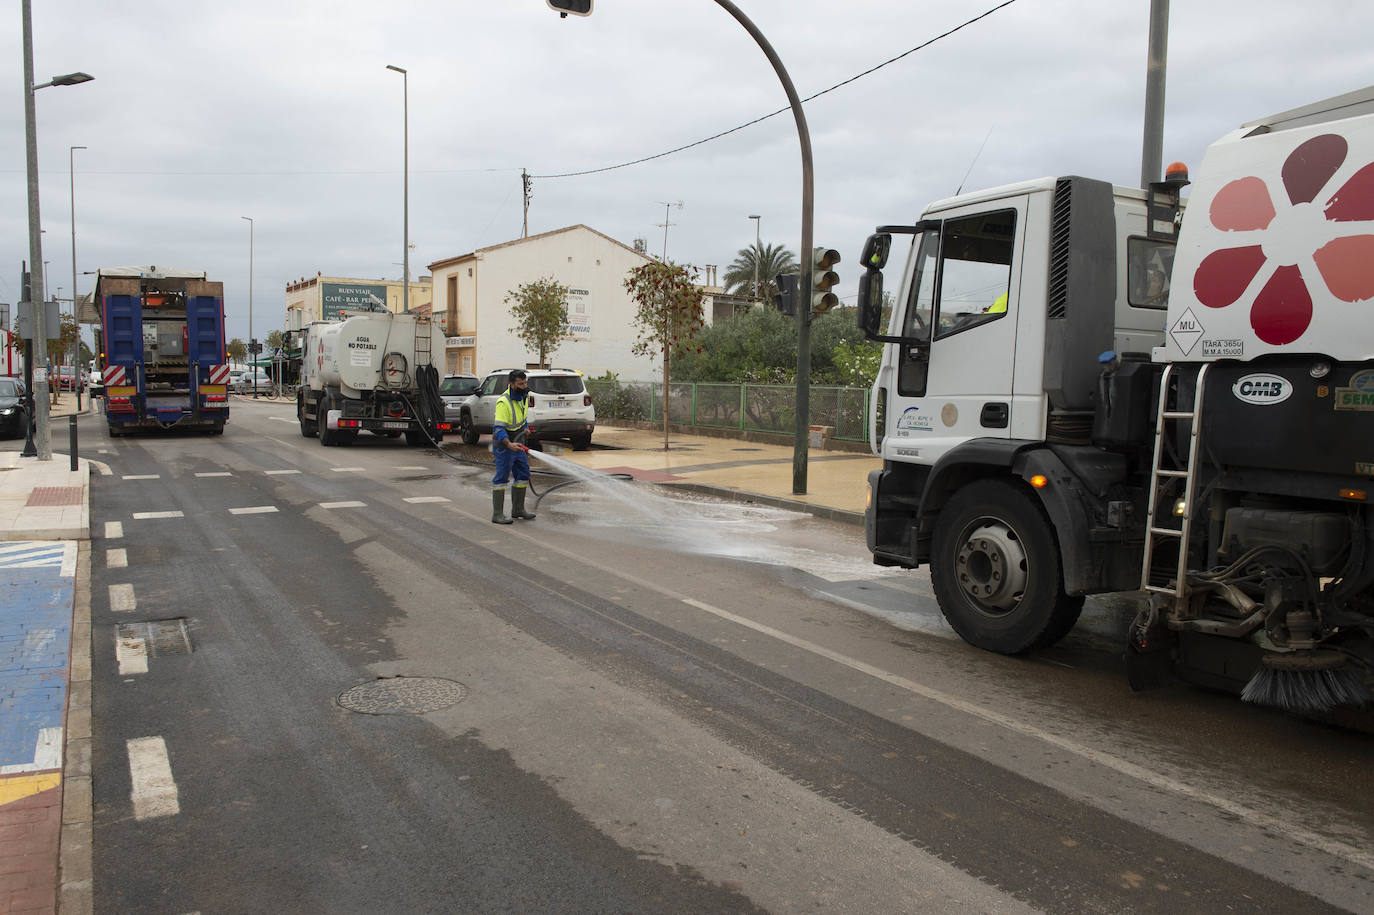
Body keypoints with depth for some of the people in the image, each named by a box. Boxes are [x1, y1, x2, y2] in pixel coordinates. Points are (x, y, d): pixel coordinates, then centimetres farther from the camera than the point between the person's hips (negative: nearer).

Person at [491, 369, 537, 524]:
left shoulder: (524, 396, 4)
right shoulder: (503, 402, -24)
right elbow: (498, 428, -29)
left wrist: (525, 427, 12)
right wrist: (509, 444, -42)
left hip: (517, 444, 9)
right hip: (504, 446, -9)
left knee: (523, 475, 13)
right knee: (501, 478, -6)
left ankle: (518, 509, 25)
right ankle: (497, 514, -1)